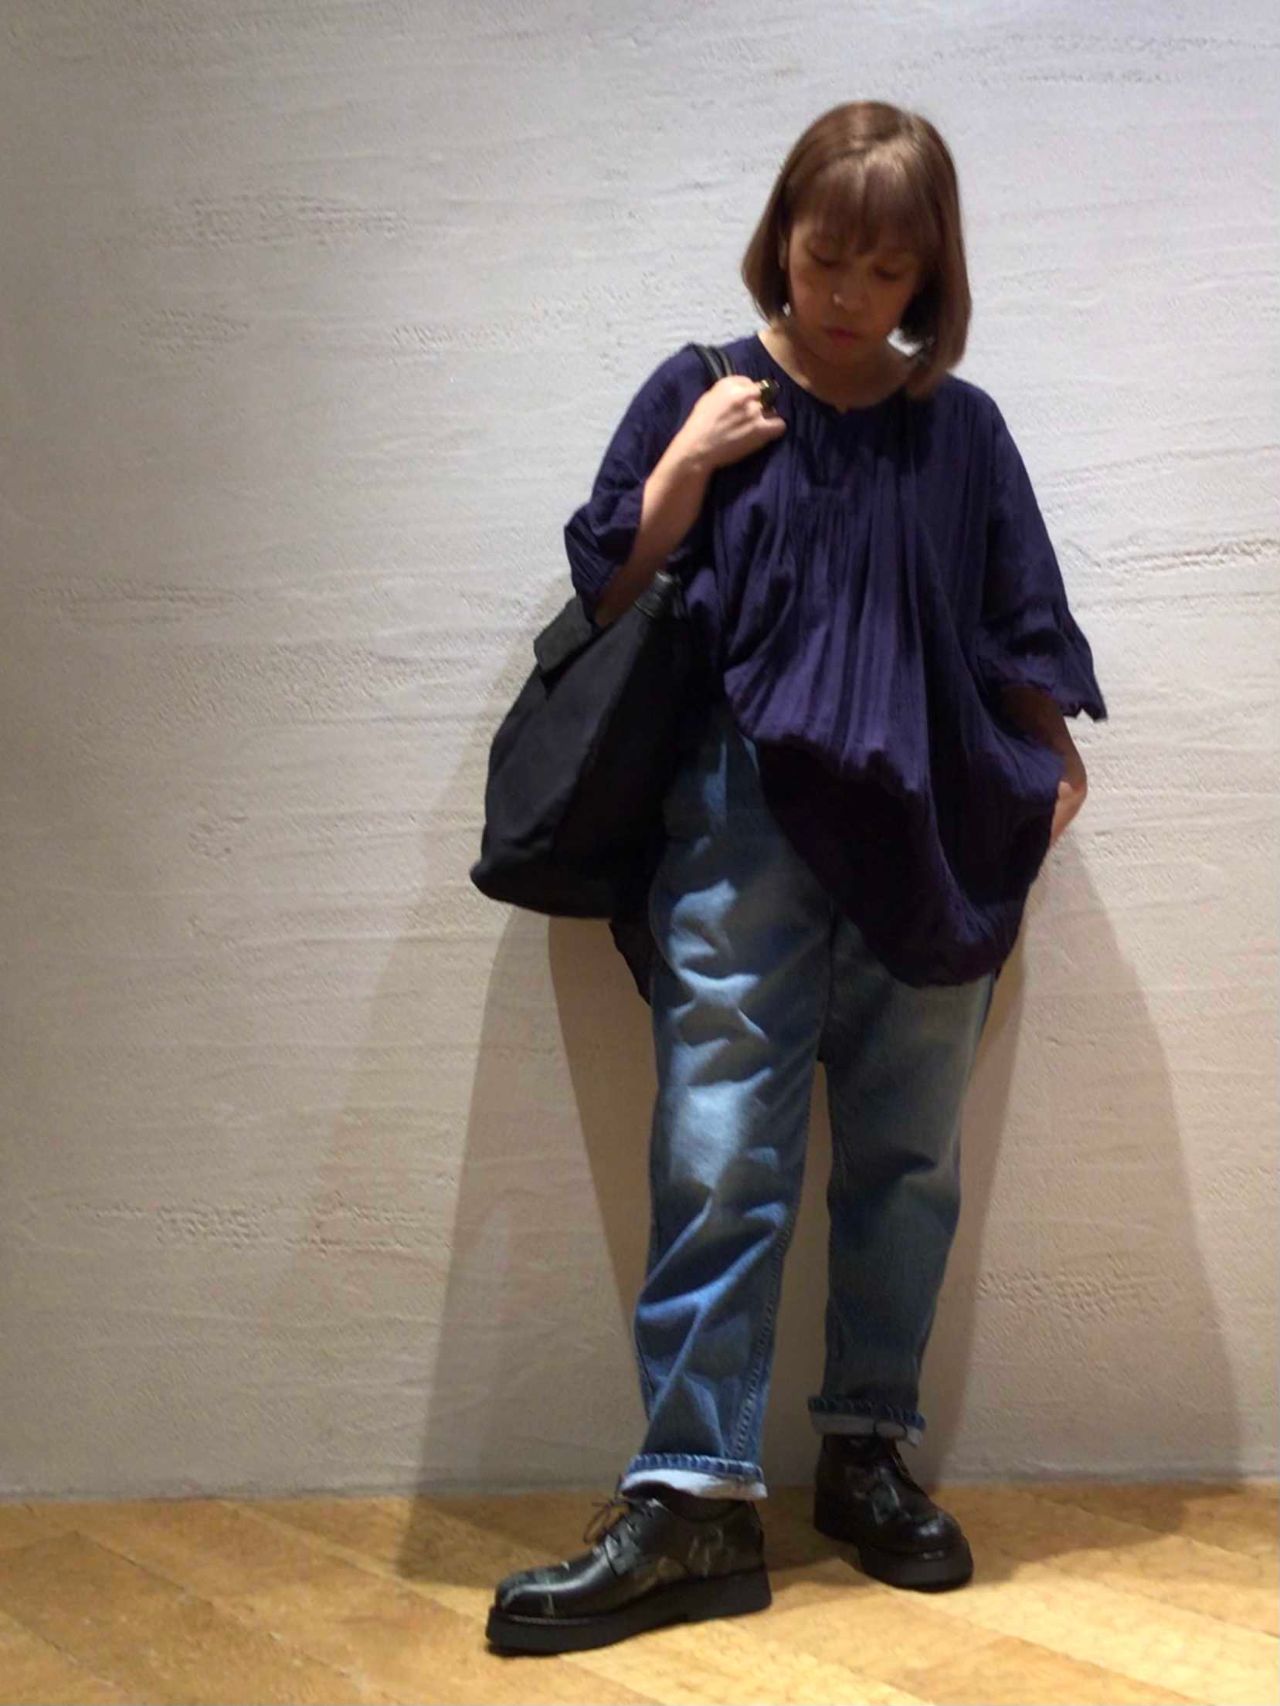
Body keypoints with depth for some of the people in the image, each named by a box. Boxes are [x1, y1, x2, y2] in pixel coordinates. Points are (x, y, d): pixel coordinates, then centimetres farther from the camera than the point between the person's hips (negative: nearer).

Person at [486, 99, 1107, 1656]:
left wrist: (1051, 779, 5)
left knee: (904, 1163, 9)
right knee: (718, 1161, -6)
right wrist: (686, 468, -8)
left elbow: (1023, 636, 12)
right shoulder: (701, 396, 5)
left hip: (930, 842, 3)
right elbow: (611, 600, 3)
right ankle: (692, 1499, -1)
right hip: (743, 831, -2)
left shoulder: (961, 431, 9)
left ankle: (869, 1452, 23)